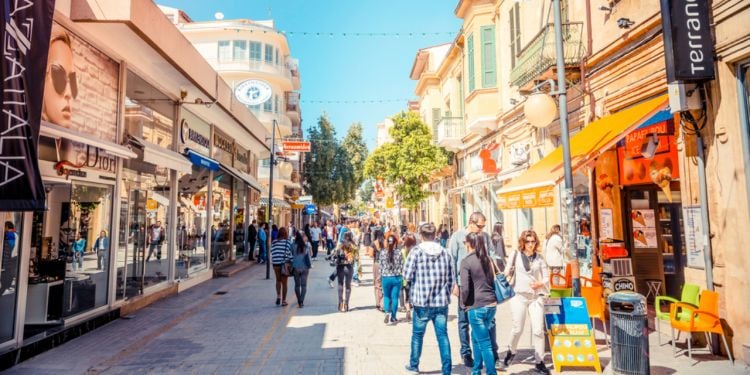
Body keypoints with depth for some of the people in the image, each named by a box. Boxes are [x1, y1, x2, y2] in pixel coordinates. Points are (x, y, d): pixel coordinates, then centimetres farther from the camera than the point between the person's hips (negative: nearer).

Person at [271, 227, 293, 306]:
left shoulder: (274, 242, 0)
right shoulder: (288, 242, -8)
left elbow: (272, 253, -1)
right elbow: (290, 253, -10)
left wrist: (273, 262, 8)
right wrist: (291, 263, -4)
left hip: (276, 264, 2)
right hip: (285, 264, -2)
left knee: (278, 280, 22)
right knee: (284, 282, 8)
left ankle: (278, 296, 5)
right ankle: (283, 300, 12)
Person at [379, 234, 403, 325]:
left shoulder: (382, 252, -6)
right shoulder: (398, 253, -6)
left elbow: (380, 266, -2)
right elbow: (401, 266, -3)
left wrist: (381, 276, 9)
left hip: (386, 278, 0)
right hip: (397, 278, 0)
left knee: (386, 296, 18)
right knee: (395, 297, 10)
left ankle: (387, 312, -3)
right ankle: (393, 317, 16)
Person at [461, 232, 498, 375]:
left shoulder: (466, 261, -11)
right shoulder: (487, 259, 8)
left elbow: (465, 288, -15)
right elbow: (493, 280, 14)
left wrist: (463, 302, 1)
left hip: (476, 307, -7)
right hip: (491, 304, 7)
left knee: (484, 342, 2)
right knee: (477, 337, 22)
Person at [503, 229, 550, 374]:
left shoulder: (539, 258, 5)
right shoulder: (516, 255, 1)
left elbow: (546, 277, 6)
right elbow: (507, 272, 9)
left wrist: (540, 283, -13)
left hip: (536, 296, 1)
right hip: (519, 295, -1)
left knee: (538, 330, -2)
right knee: (518, 328, 4)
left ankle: (540, 362, 10)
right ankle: (511, 351, 31)